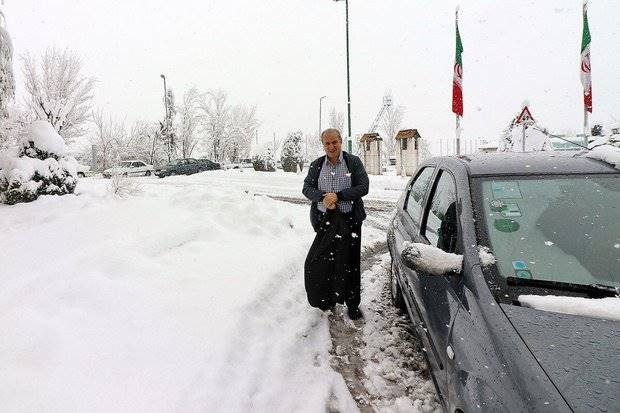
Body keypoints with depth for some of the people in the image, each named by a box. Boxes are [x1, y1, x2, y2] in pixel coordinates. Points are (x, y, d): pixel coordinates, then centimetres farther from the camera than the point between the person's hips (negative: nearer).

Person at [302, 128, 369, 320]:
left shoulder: (354, 162, 1)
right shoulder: (316, 165, 9)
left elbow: (363, 187, -6)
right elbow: (307, 187, 5)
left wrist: (338, 196, -17)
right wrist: (322, 196, -16)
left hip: (349, 220, -2)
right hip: (324, 219, 2)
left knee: (349, 263, 4)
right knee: (320, 261, 2)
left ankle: (352, 305, 17)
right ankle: (325, 299, 21)